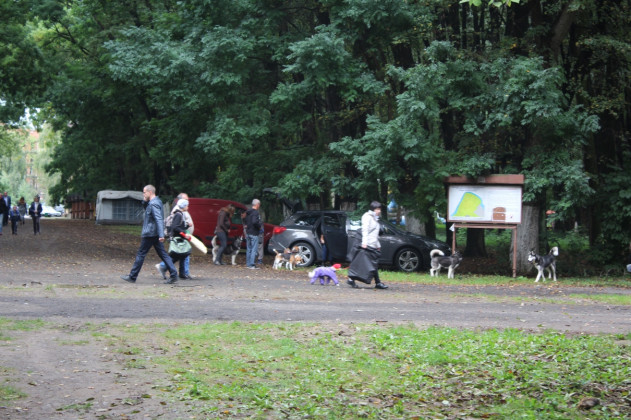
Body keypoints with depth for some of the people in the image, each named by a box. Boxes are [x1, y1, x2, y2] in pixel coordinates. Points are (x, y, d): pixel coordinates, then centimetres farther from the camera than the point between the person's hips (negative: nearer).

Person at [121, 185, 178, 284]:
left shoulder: (153, 204, -16)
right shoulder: (156, 202, 14)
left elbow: (159, 220, -25)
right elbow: (145, 208, 31)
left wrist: (161, 235, -32)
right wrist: (145, 201, 9)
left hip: (150, 234, -9)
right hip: (155, 234, 9)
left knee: (141, 254, -1)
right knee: (163, 254, 6)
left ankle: (132, 277, 6)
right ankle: (173, 275, -1)